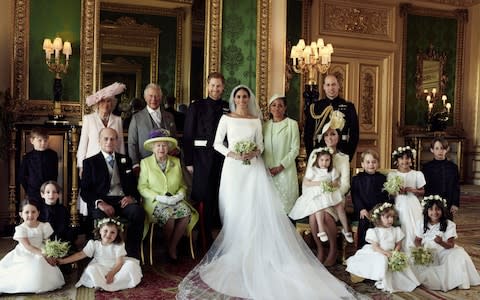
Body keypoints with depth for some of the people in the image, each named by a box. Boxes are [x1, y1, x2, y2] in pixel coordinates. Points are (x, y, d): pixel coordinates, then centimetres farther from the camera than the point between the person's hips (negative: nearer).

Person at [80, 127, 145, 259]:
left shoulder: (125, 160, 22)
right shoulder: (90, 162, 13)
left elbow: (134, 183, 17)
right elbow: (85, 190, 4)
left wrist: (132, 196, -7)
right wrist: (100, 203, -16)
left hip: (123, 200, 2)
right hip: (101, 202, -2)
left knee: (138, 212, -31)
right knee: (100, 217, -38)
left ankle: (132, 254, -21)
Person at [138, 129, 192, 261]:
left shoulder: (176, 161, 13)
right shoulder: (145, 162, 5)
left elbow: (182, 185, 15)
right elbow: (142, 187, 0)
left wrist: (180, 195, -8)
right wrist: (159, 197, -14)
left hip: (175, 200, 3)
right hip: (155, 202, -3)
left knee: (186, 213, -29)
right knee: (169, 216, -33)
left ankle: (173, 246, -8)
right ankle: (168, 245, -2)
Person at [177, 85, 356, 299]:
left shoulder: (256, 120, 10)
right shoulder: (226, 118, 4)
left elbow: (260, 145, 11)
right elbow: (217, 143, 3)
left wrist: (255, 152, -11)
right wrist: (231, 154, -12)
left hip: (254, 168, 1)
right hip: (234, 168, -1)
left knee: (260, 208, -5)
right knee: (235, 210, -1)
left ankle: (258, 250, 2)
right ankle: (236, 249, 9)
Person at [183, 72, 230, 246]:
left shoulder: (228, 108, 9)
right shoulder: (196, 107, 3)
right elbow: (188, 136, -1)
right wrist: (188, 161, -6)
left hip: (223, 158, 2)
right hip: (202, 159, -2)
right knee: (204, 198, 2)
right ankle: (204, 237, 14)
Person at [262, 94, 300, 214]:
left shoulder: (292, 124, -3)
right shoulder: (266, 125, 10)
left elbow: (295, 149, -6)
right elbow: (263, 148, 12)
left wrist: (280, 167, -11)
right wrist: (267, 168, -1)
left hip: (285, 170, -3)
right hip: (268, 171, 4)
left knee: (285, 202, -1)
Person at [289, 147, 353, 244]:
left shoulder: (332, 170, 12)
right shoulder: (312, 170, 1)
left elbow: (336, 183, 9)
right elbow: (305, 183, -3)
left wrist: (331, 184, -14)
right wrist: (318, 183, -13)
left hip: (330, 193, 4)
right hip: (315, 194, -4)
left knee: (340, 205, -18)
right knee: (320, 205, -33)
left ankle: (346, 230, -5)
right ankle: (321, 231, -31)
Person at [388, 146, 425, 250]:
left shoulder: (417, 174, 4)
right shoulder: (392, 175, 3)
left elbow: (422, 192, 6)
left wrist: (412, 190, -11)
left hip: (413, 206, 1)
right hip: (399, 206, 0)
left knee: (413, 229, -4)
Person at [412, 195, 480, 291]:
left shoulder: (449, 225, -11)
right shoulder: (422, 223, -3)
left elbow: (451, 245, -14)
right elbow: (418, 240, 3)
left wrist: (441, 242, -36)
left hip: (443, 251, 0)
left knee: (459, 256, -26)